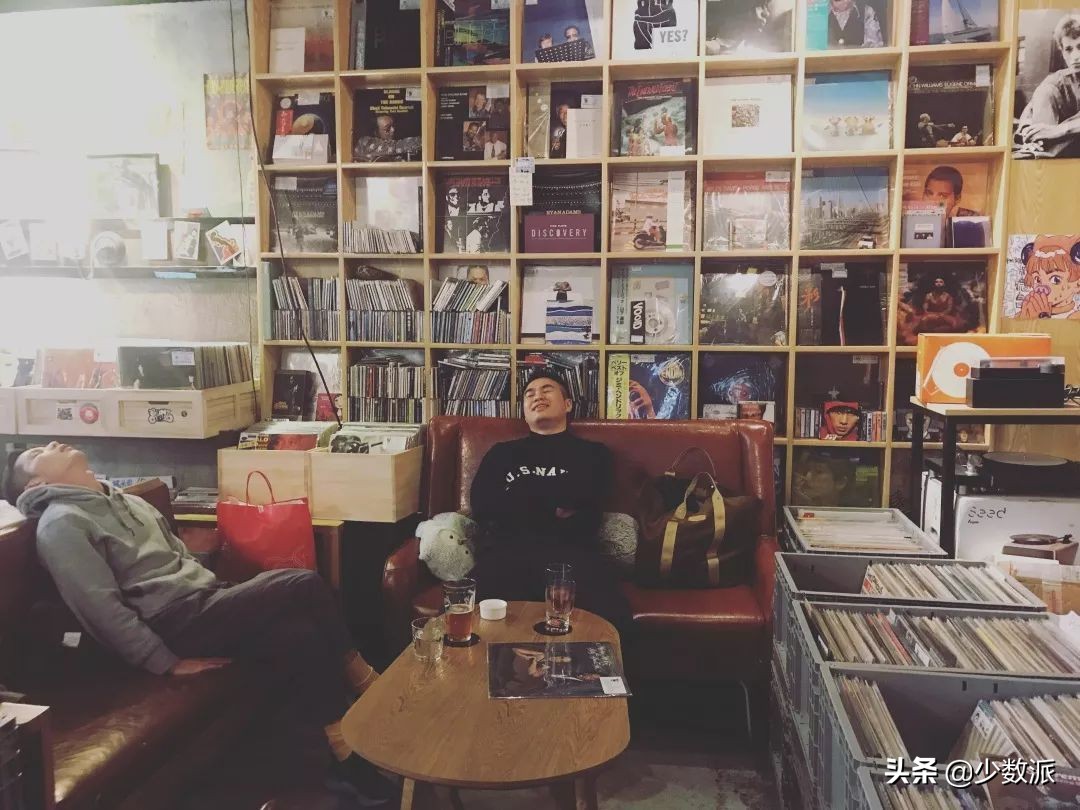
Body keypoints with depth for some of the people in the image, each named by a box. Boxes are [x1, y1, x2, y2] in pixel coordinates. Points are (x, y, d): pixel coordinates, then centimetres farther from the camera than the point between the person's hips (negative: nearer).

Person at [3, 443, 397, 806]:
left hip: (208, 603, 8)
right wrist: (167, 662, -14)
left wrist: (230, 607, 14)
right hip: (177, 620, -8)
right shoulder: (61, 524, -3)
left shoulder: (129, 501, 24)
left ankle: (347, 755, -9)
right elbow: (102, 608, -11)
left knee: (301, 634, -17)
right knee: (305, 584, -22)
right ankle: (359, 677, -7)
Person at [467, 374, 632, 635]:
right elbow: (482, 507, 11)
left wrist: (519, 496, 11)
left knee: (610, 619, -33)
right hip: (507, 552, 1)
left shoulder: (592, 453, 24)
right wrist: (554, 508, 7)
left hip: (572, 554, 0)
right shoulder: (503, 452, 29)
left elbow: (588, 517, 5)